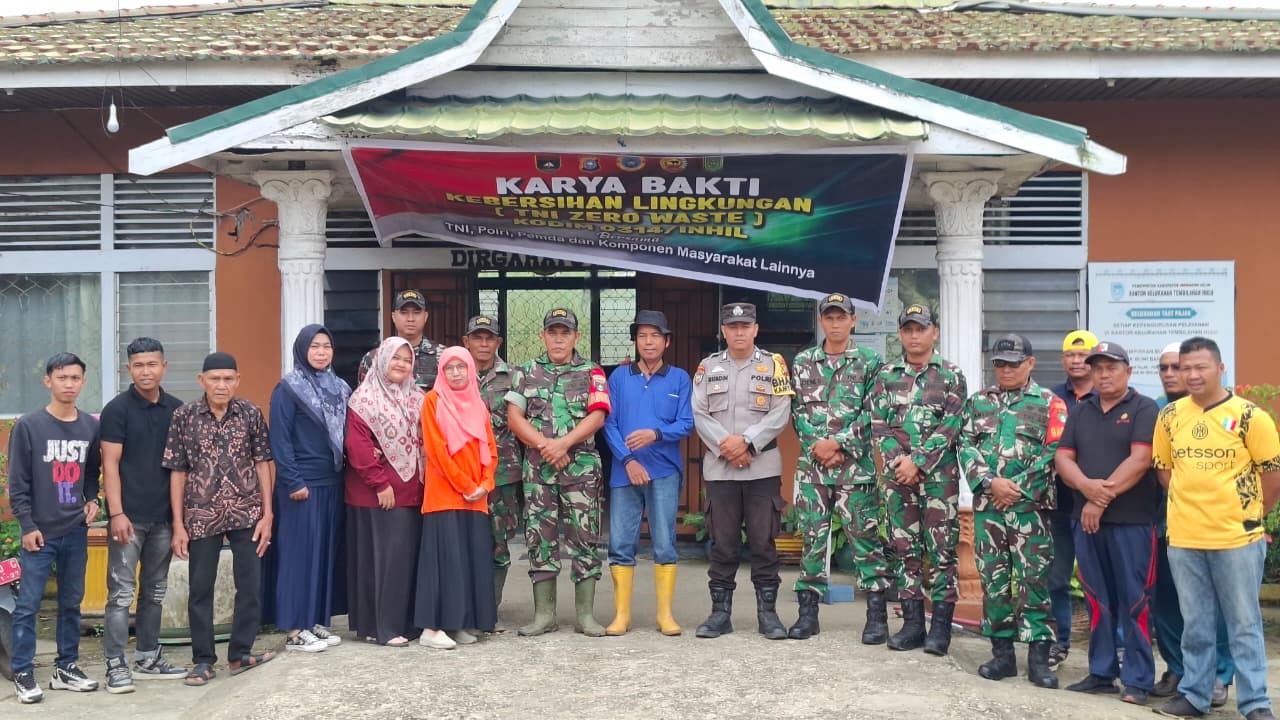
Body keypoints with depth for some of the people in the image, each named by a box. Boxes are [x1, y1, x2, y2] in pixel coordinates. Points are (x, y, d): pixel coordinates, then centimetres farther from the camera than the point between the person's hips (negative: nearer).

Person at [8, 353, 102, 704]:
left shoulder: (91, 426, 6)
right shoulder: (28, 426, -6)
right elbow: (18, 483, -6)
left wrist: (92, 499, -1)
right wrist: (28, 525, -10)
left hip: (76, 531, 4)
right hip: (40, 532, -4)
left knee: (71, 603, 11)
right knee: (28, 605, -1)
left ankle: (66, 667, 22)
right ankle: (23, 674, 8)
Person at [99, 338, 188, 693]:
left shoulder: (176, 409, 7)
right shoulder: (117, 409, -5)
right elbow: (110, 465, -8)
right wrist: (117, 513, -15)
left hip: (163, 516, 5)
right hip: (129, 516, -5)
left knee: (155, 592, 12)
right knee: (121, 593, -3)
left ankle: (148, 657, 22)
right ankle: (116, 664, 2)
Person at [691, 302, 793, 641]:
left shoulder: (773, 364, 5)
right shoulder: (708, 366, 9)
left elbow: (781, 412, -4)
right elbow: (698, 413, 1)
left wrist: (746, 441, -14)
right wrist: (725, 445, -12)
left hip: (763, 468, -1)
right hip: (719, 468, 1)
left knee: (764, 542, 2)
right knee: (722, 543, 5)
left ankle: (768, 612, 10)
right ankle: (720, 612, 12)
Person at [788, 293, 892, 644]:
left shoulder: (869, 362, 4)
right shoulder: (802, 362, 11)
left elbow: (871, 414, -3)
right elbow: (797, 412, 7)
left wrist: (838, 443, -11)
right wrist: (816, 445, -7)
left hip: (856, 465, -2)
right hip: (812, 466, 2)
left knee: (865, 536, -1)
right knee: (812, 537, 6)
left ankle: (877, 615, 4)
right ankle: (808, 612, 12)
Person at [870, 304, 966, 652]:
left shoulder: (951, 375, 3)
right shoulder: (886, 375, 11)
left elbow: (950, 426, -7)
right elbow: (878, 424, 4)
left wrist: (918, 462, -14)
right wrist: (896, 461, -10)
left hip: (939, 473, -3)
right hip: (897, 473, 3)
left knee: (942, 549, -1)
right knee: (905, 548, 6)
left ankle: (941, 625, 5)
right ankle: (912, 623, 13)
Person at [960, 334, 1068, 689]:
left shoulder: (1049, 403, 3)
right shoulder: (978, 401, 13)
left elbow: (1053, 453, -5)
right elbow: (966, 446, 4)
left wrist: (1017, 488, -12)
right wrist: (991, 482, -10)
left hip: (1030, 504, -3)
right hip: (987, 502, 3)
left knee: (1033, 578, -4)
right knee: (993, 577, 6)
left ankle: (1038, 656, 1)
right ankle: (1002, 652, 14)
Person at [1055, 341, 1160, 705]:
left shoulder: (1143, 408, -1)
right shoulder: (1081, 411, 15)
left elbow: (1140, 460, -12)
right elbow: (1062, 458, 7)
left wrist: (1103, 499, -14)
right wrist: (1086, 486, -13)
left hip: (1131, 521, -5)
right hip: (1087, 518, 5)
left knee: (1133, 602, -2)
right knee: (1097, 600, 10)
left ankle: (1137, 680, 5)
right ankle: (1101, 672, 18)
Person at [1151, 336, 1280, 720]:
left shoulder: (1249, 416, -8)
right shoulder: (1169, 416, 3)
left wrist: (1247, 517, 5)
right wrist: (1191, 507, 8)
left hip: (1237, 539, -3)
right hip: (1183, 538, 3)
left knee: (1244, 624, 4)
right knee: (1195, 625, 13)